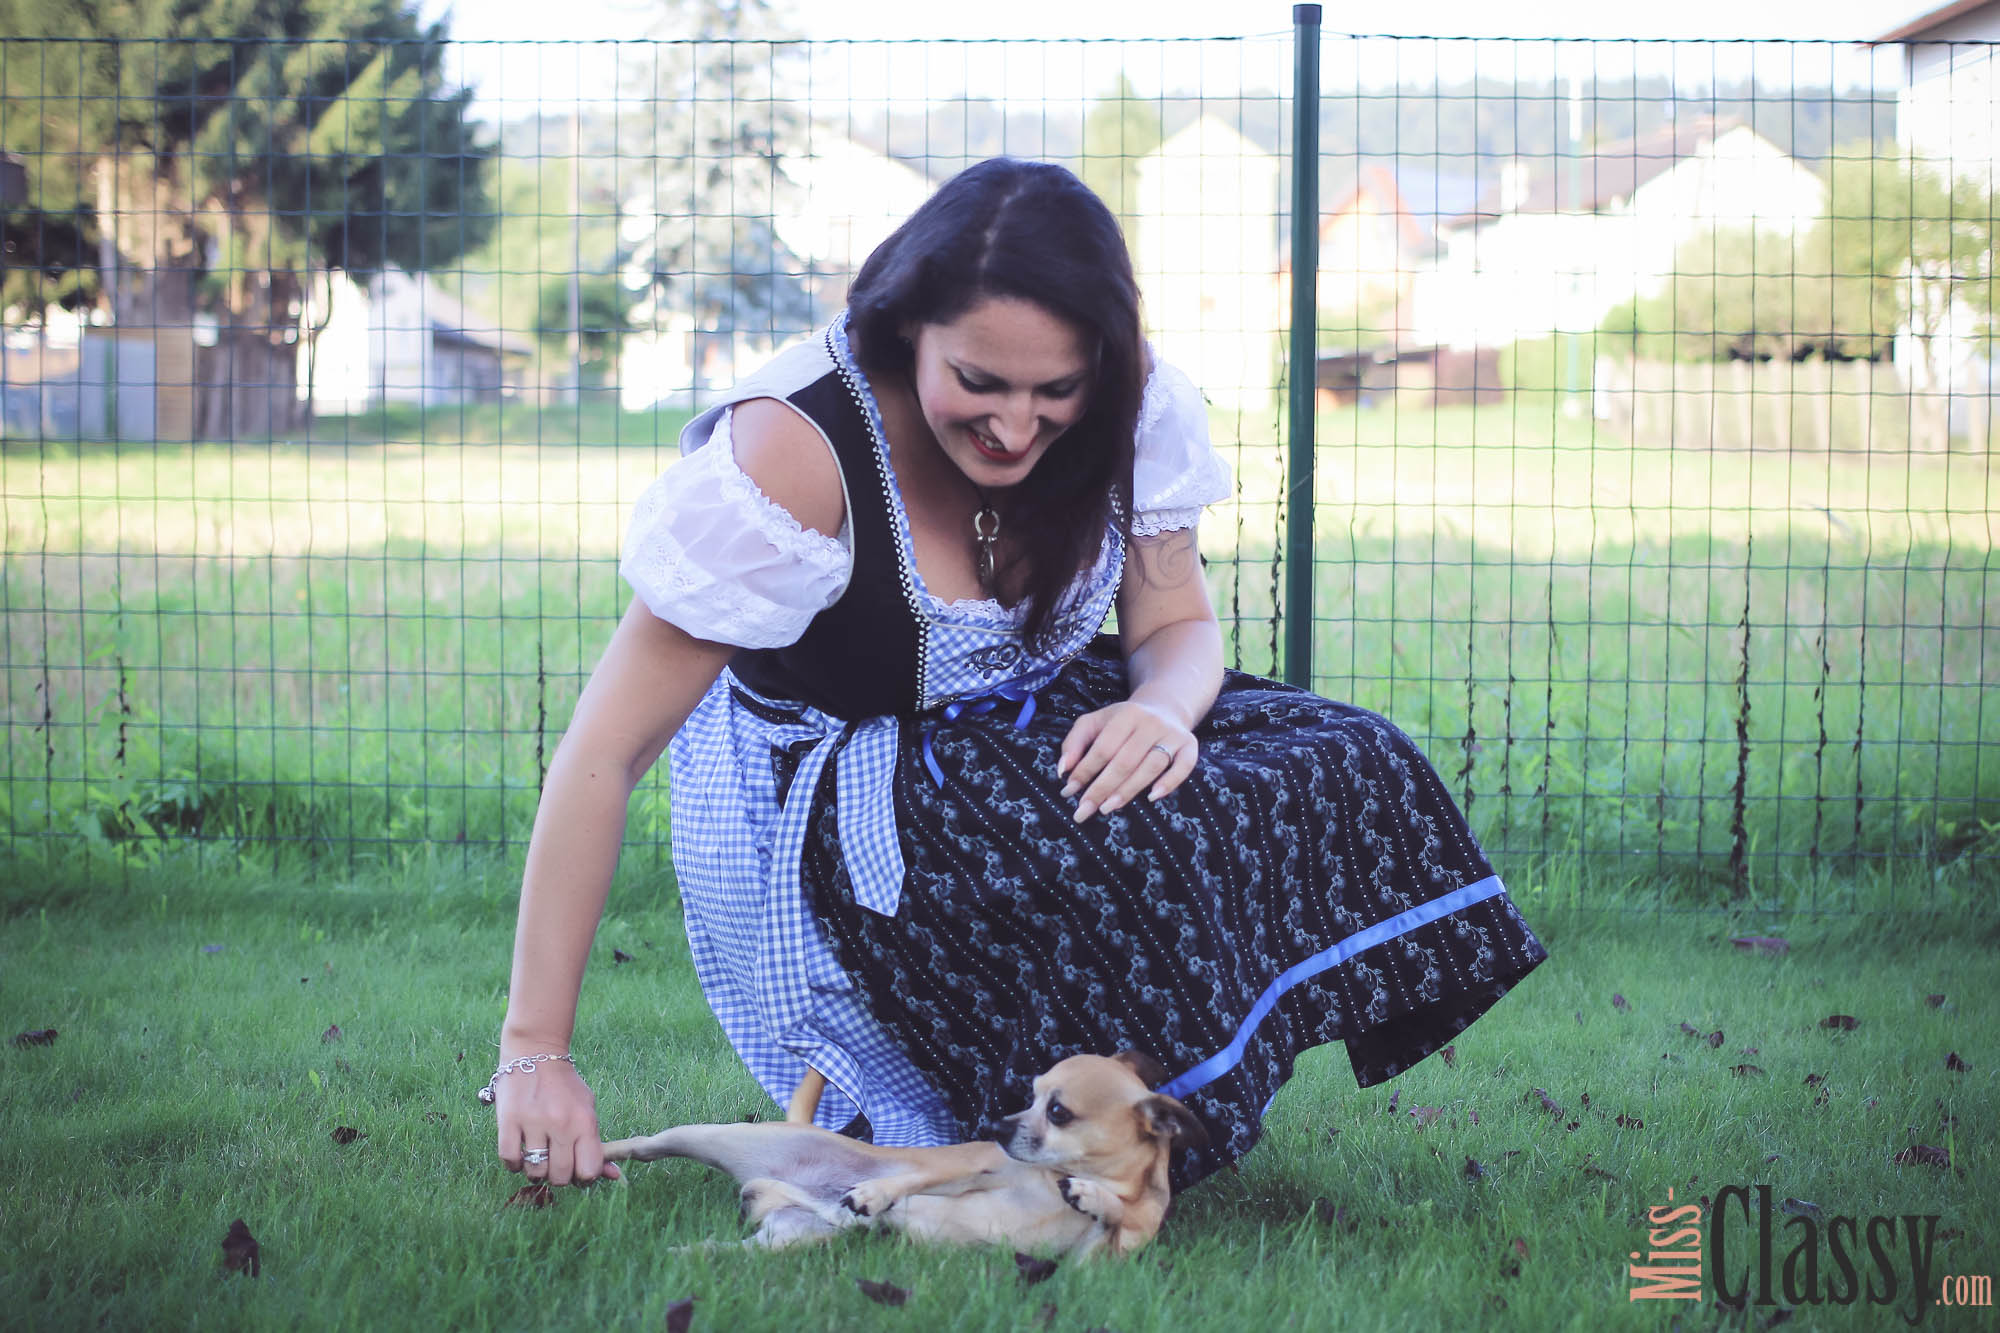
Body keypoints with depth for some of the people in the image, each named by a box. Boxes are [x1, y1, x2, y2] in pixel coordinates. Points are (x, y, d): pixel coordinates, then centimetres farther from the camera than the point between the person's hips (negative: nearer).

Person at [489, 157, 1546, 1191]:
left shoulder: (1132, 405, -12)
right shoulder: (793, 454, -28)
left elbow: (1177, 623, 2)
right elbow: (605, 754, -26)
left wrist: (1165, 704, -26)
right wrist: (535, 1055, -28)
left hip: (1046, 726, 6)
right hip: (817, 795, -6)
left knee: (1345, 770, -16)